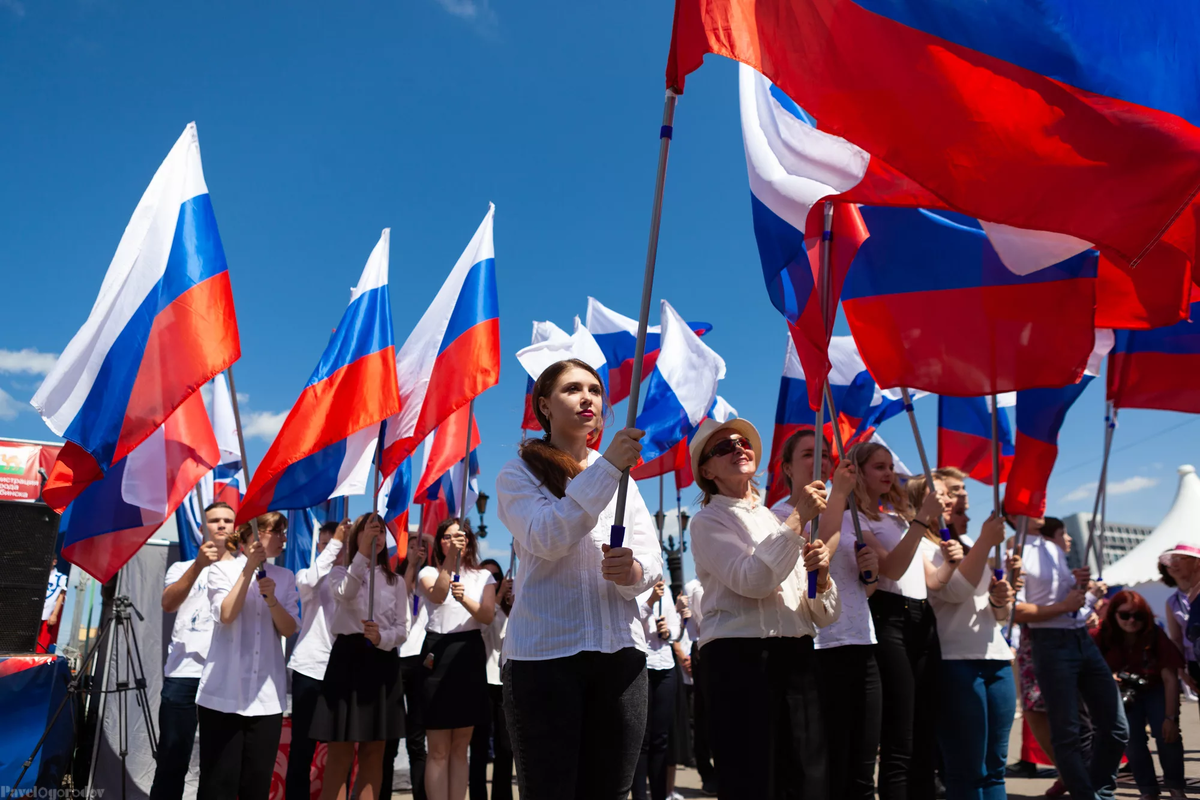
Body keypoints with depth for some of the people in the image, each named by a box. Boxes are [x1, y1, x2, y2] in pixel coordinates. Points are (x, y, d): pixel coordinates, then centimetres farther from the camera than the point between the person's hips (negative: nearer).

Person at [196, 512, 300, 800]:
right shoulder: (222, 569, -1)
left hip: (267, 695, 4)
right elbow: (226, 616, -16)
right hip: (225, 692, -3)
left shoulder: (285, 577, 9)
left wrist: (272, 599, -17)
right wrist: (249, 569, -18)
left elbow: (290, 629, 0)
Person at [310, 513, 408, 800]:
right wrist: (363, 551, -33)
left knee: (374, 751, 7)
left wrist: (382, 637, -17)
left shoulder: (395, 581, 12)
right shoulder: (340, 572, 5)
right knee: (341, 752, -3)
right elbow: (344, 594, -21)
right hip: (348, 658, -3)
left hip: (383, 662, 3)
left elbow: (403, 628, 5)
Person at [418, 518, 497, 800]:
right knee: (439, 750, -2)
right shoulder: (429, 573, 4)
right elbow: (437, 596, -19)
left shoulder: (483, 576, 10)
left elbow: (488, 616, -7)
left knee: (460, 748, 9)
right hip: (438, 655, -2)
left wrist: (465, 599, -26)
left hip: (470, 656, 2)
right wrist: (450, 558, -32)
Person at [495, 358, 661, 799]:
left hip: (620, 651, 4)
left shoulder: (624, 478, 16)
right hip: (544, 652, -4)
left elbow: (653, 563, 7)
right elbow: (547, 539, -16)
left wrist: (632, 570, -17)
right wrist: (607, 467, -20)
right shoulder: (518, 475, 3)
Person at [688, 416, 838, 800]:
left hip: (797, 657, 5)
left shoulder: (779, 521, 19)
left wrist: (821, 573, -6)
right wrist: (799, 518, -13)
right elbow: (753, 580, -16)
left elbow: (823, 616, 14)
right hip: (741, 658, -5)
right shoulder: (708, 521, 3)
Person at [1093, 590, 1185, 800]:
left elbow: (1170, 679, -18)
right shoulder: (1103, 638, -21)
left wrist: (1171, 717, -22)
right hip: (1124, 694, 1)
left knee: (1167, 734, -17)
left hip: (1156, 690, -1)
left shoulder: (1156, 637, -22)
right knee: (1131, 741, -10)